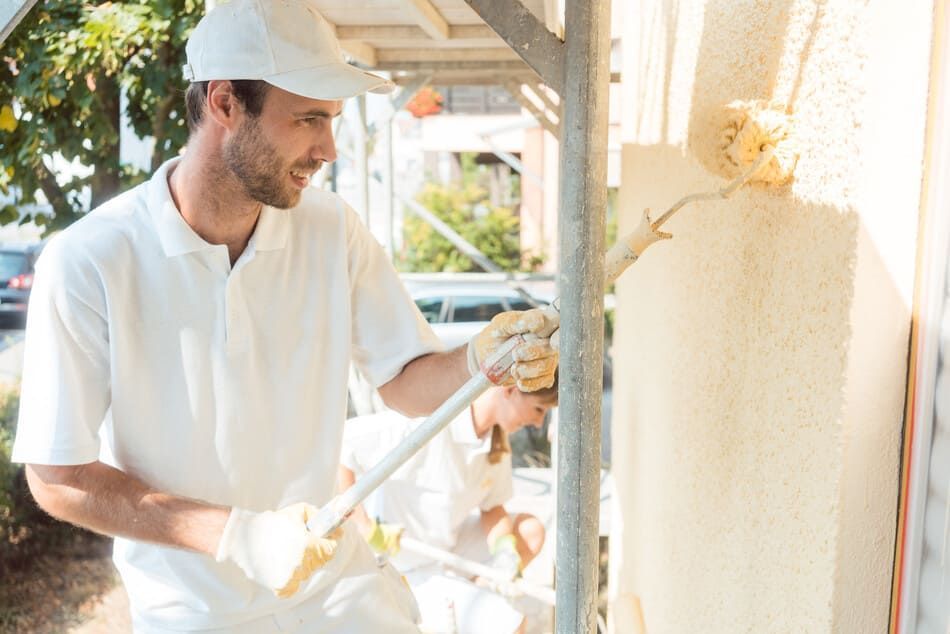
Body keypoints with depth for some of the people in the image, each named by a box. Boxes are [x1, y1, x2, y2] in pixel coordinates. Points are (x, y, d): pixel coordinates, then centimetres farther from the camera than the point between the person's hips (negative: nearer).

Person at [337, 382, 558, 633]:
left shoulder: (497, 437, -7)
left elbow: (492, 506, 2)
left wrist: (504, 547, -18)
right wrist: (365, 528, -31)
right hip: (408, 565, -8)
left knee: (530, 531, 4)